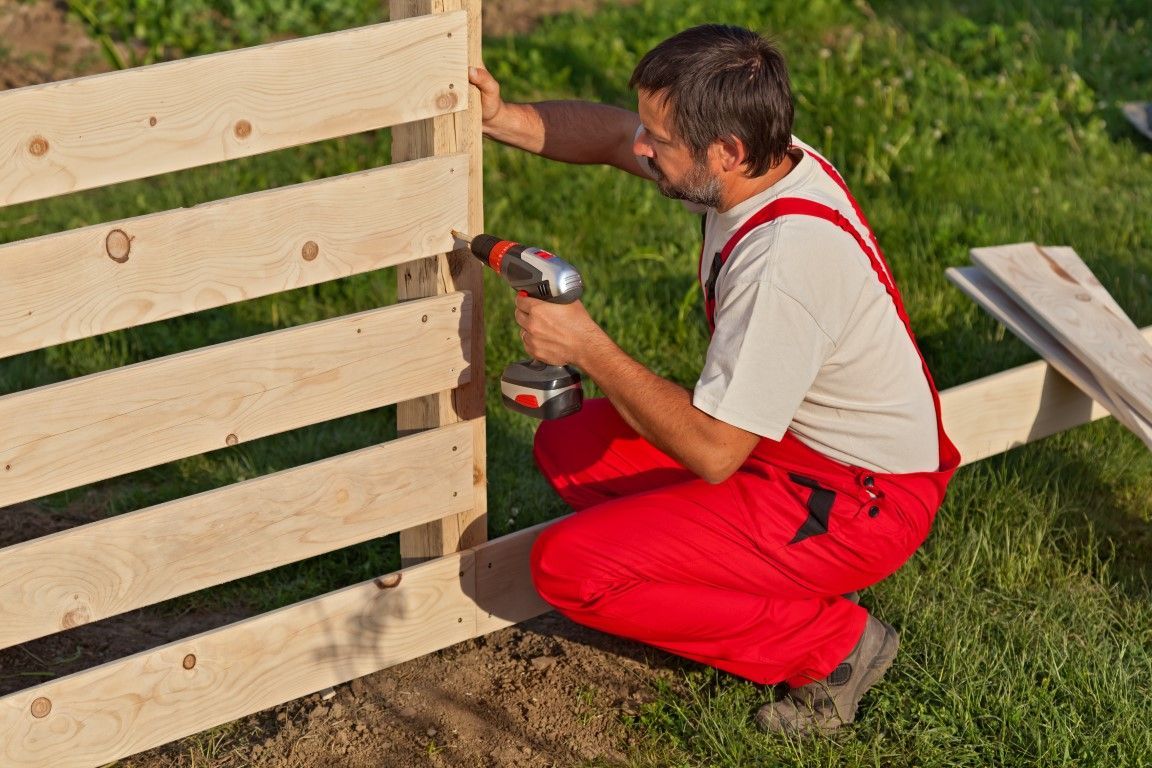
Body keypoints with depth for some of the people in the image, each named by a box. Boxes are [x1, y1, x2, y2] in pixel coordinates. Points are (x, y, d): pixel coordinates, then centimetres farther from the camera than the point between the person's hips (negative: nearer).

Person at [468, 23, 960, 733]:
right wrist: (504, 118, -7)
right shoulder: (759, 157, -7)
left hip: (863, 502, -9)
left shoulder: (788, 259, -33)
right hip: (788, 435, 9)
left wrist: (586, 346, -24)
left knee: (567, 567, -15)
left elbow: (712, 452, -28)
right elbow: (607, 133, 11)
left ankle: (834, 644, -4)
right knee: (566, 447, 10)